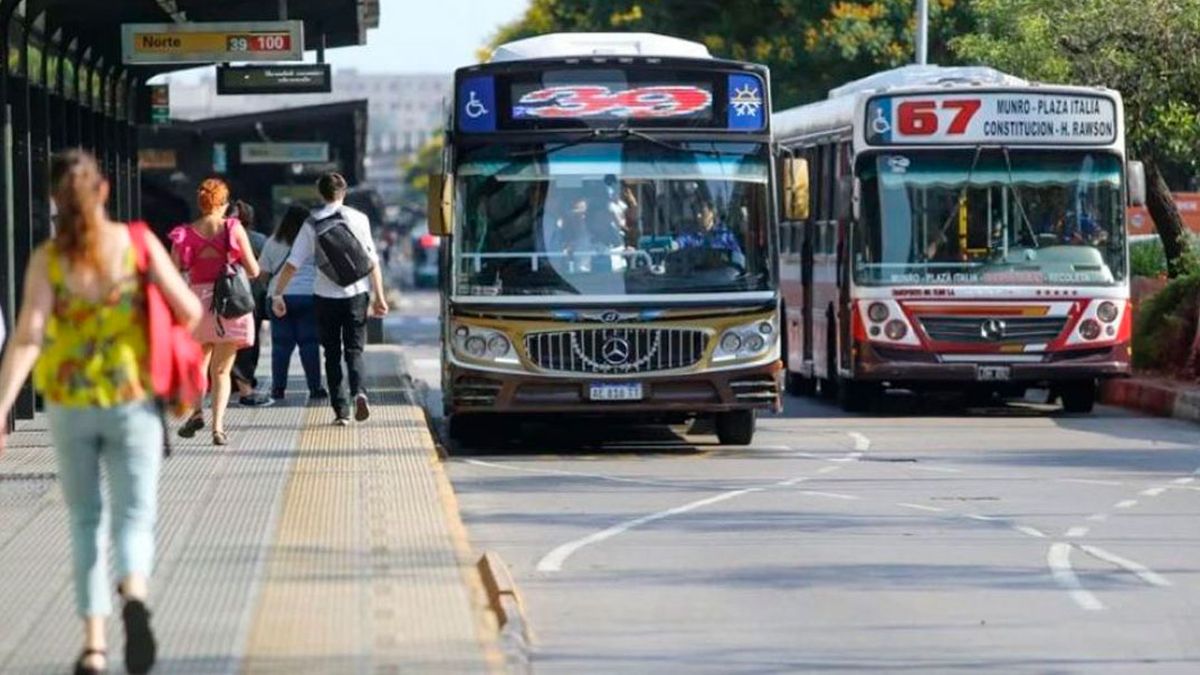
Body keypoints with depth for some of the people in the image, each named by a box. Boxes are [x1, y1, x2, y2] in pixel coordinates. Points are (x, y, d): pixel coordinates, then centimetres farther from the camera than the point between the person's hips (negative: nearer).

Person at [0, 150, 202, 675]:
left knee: (85, 520, 17)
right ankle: (134, 594, -31)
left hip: (69, 406, 1)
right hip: (132, 401, -1)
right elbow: (190, 311, -6)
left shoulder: (47, 259, -7)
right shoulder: (138, 245, -6)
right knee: (134, 515, 2)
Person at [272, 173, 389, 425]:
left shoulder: (311, 224, 0)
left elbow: (292, 264, -4)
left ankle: (341, 410, 5)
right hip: (356, 293, 0)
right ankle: (358, 391, -20)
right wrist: (379, 296, 1)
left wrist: (277, 295, 2)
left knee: (332, 354, 11)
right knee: (354, 350, 8)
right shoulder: (358, 219, -1)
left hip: (325, 296, 0)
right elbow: (372, 261, -4)